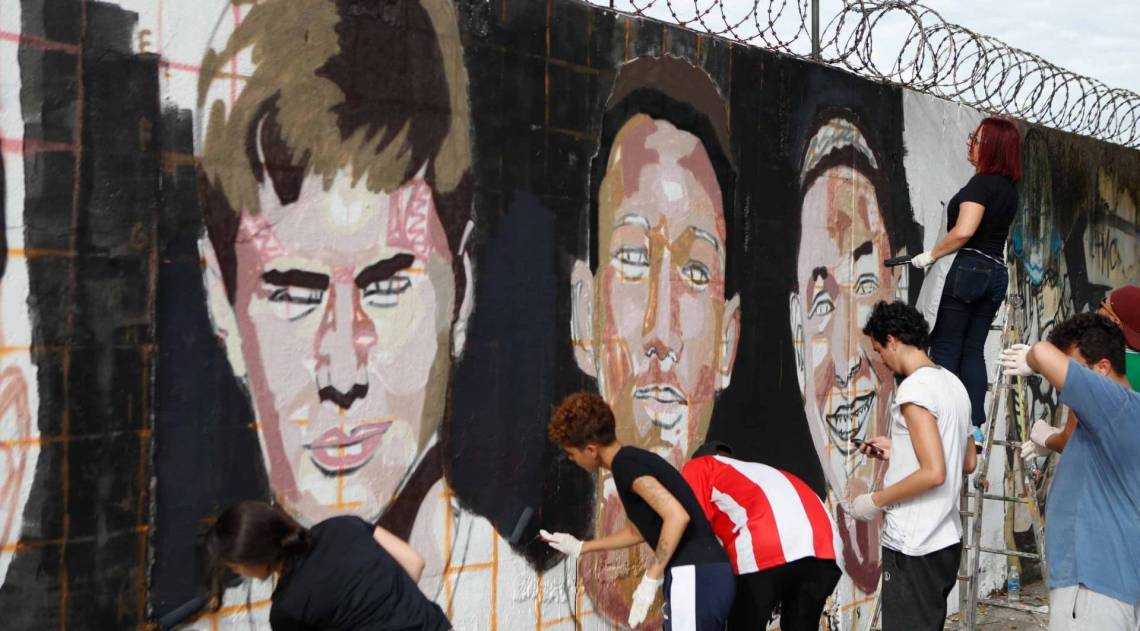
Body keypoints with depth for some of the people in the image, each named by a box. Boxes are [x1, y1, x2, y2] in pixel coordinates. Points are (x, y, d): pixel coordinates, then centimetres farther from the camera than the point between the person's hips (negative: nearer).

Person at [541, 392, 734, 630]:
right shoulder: (634, 460, 19)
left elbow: (678, 516, -23)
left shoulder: (624, 464, -11)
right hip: (709, 577, 10)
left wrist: (650, 580, -19)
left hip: (695, 578, -10)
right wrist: (580, 547, 40)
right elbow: (639, 531, 33)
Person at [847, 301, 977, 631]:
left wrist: (876, 500, -12)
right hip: (946, 539, 9)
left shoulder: (914, 387, -17)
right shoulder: (953, 383, 11)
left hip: (914, 547, -9)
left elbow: (933, 474, -24)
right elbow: (967, 462, 19)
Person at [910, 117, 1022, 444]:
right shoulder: (1009, 187, 12)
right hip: (997, 273, 8)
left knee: (945, 347, -2)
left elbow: (963, 231, -24)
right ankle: (974, 425, 7)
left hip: (968, 269, -8)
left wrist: (931, 255, -14)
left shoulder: (981, 183, -13)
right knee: (972, 349, 10)